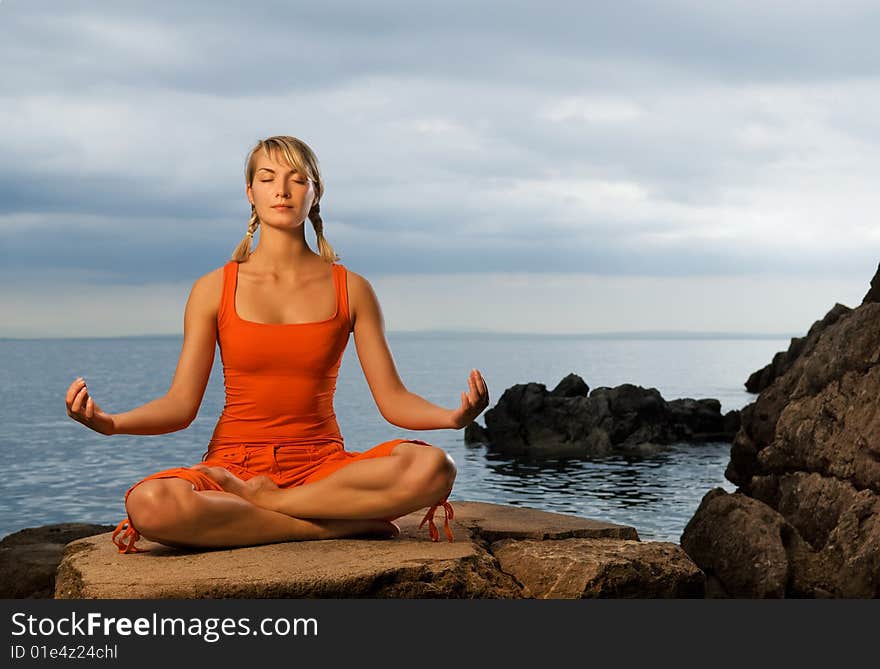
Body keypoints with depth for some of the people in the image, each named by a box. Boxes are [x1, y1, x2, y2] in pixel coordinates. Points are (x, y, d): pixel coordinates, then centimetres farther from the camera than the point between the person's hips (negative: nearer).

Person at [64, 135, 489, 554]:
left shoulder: (351, 290, 7)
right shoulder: (214, 290, 6)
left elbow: (392, 398, 2)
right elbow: (181, 404, 0)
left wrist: (453, 416, -20)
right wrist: (109, 423, -20)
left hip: (322, 466, 1)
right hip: (234, 465, -1)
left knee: (433, 467, -30)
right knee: (148, 503, -36)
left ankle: (264, 501, -17)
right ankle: (338, 527, -22)